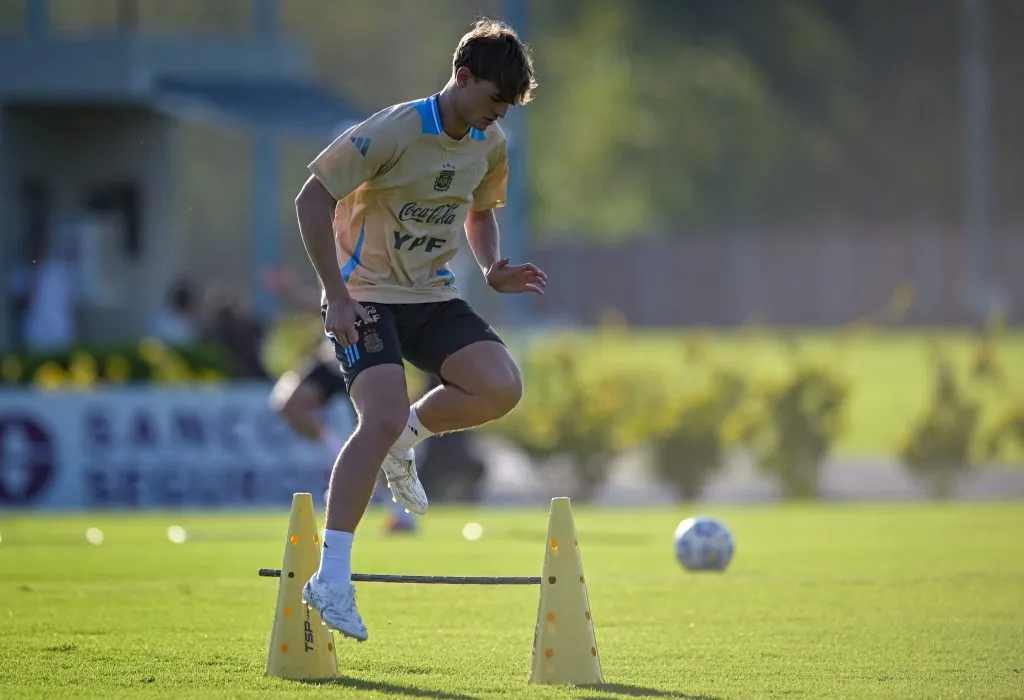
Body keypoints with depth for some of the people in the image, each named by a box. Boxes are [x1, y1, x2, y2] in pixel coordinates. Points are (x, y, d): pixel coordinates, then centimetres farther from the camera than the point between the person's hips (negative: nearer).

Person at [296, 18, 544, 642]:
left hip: (433, 297, 6)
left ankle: (405, 437, 10)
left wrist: (493, 269, 1)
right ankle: (331, 578, -21)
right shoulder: (395, 132, -19)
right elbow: (313, 198, -16)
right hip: (366, 297, -6)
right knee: (384, 416, -26)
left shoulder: (490, 145, 2)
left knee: (501, 387, -19)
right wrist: (337, 296, -20)